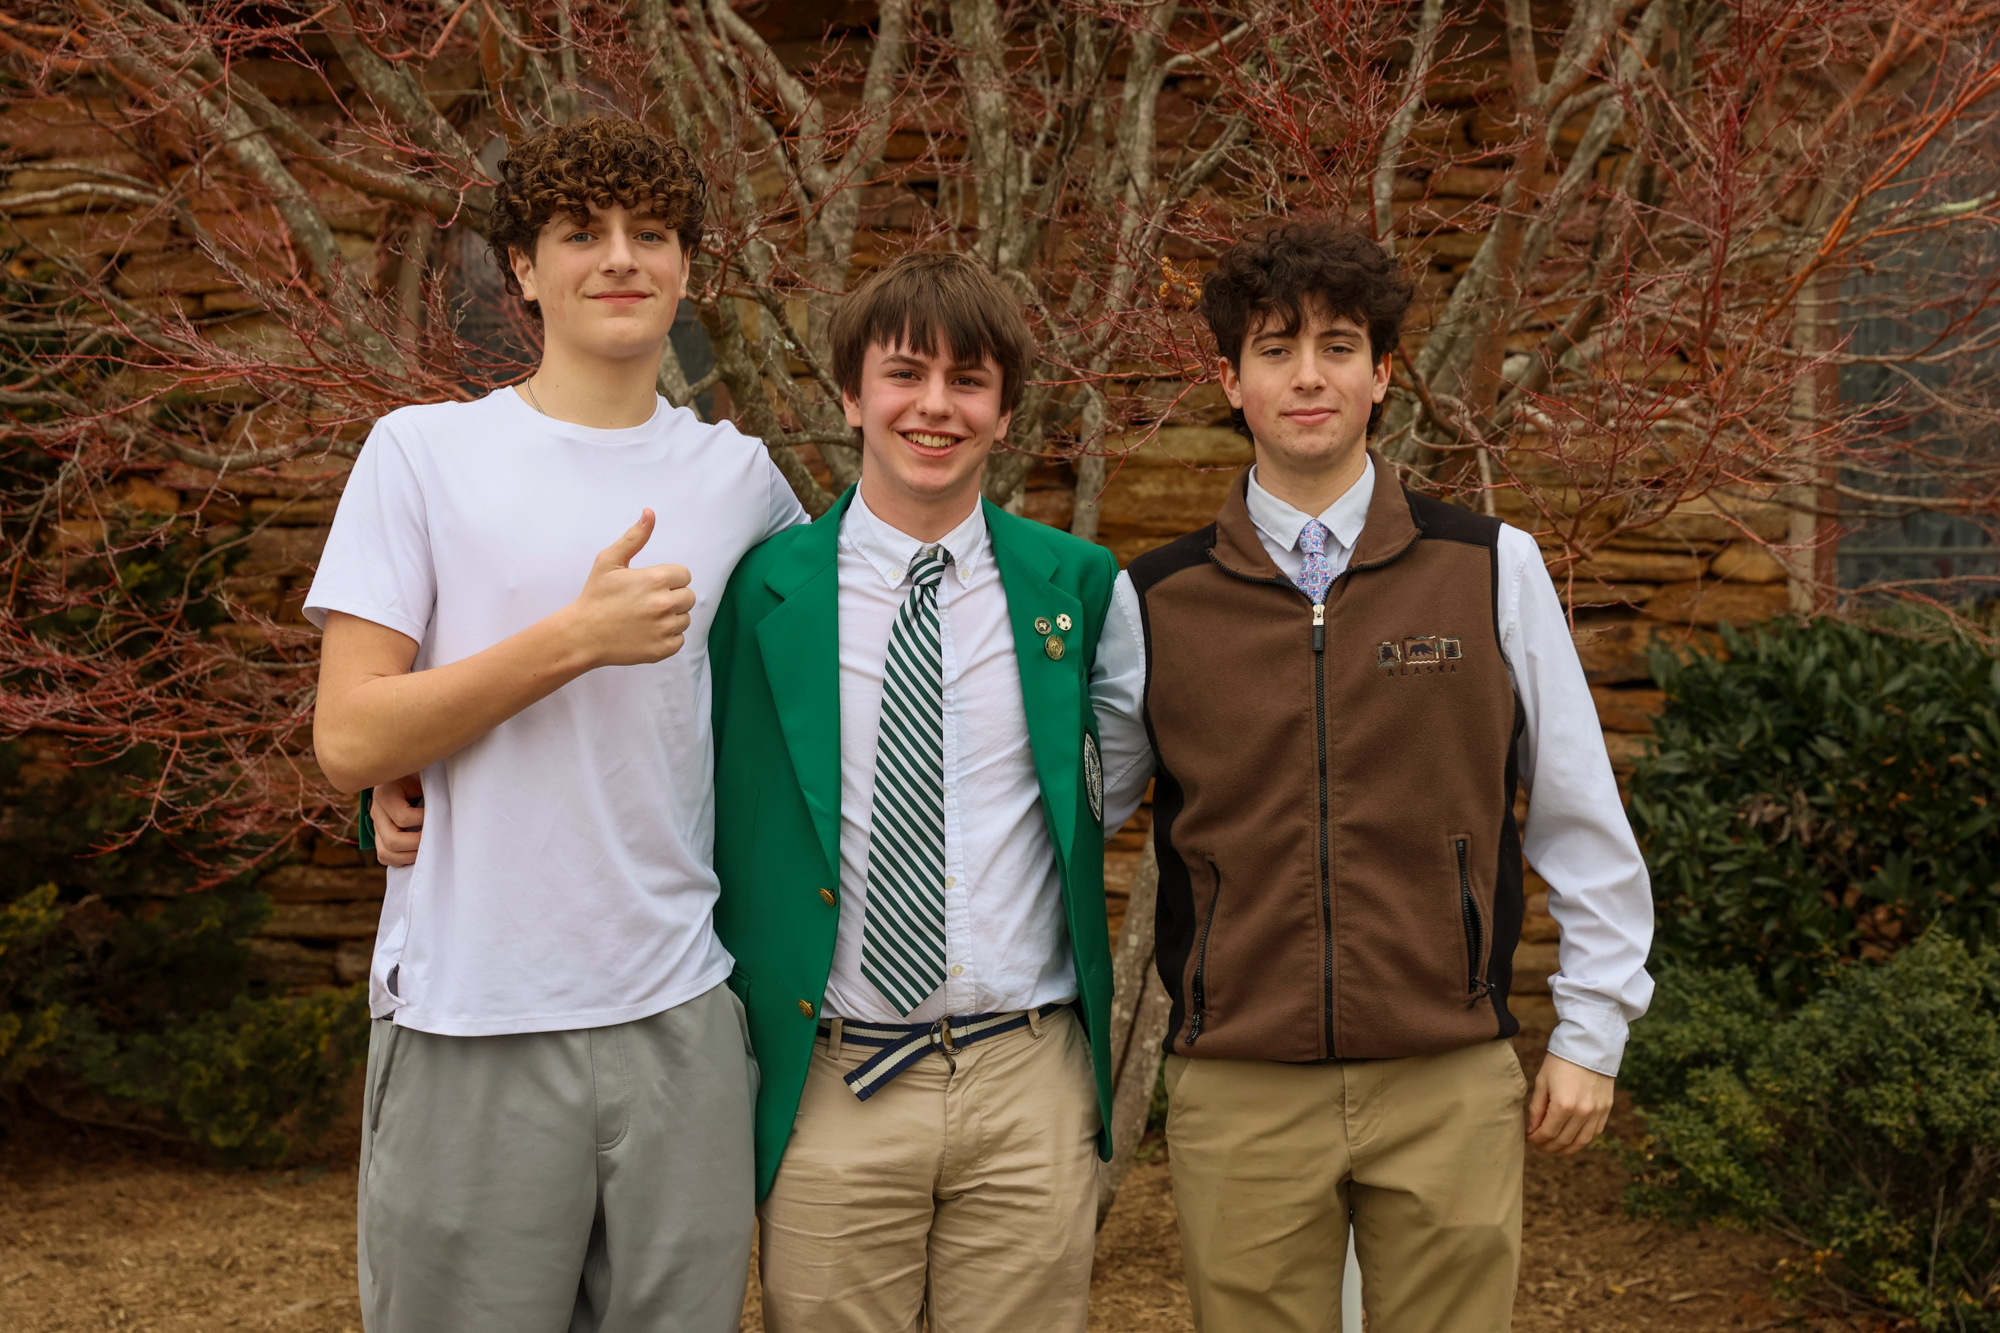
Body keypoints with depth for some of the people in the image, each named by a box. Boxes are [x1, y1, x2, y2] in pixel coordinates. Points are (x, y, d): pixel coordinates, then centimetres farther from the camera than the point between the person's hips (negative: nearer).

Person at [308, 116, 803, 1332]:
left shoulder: (740, 476, 7)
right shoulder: (423, 454, -2)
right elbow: (349, 742, -7)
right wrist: (578, 638, -15)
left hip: (682, 1018, 3)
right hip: (471, 1023, -3)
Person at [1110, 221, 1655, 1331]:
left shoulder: (1493, 571, 1)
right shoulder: (1149, 601, 2)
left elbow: (1581, 816, 7)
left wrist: (1592, 1033, 8)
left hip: (1451, 1085, 0)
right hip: (1238, 1095, 0)